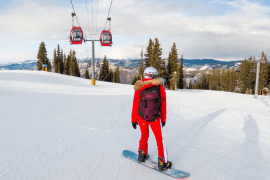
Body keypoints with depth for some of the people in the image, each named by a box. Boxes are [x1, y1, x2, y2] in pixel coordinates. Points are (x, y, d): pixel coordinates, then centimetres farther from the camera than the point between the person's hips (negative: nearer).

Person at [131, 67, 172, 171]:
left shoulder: (139, 87, -8)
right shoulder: (159, 87, -9)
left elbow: (135, 105, -5)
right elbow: (163, 105, -3)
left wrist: (134, 120, 5)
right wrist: (163, 119, 9)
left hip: (141, 118, 2)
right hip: (155, 119, -1)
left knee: (144, 136, 26)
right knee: (159, 139, 13)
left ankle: (142, 155, 35)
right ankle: (162, 163, 16)